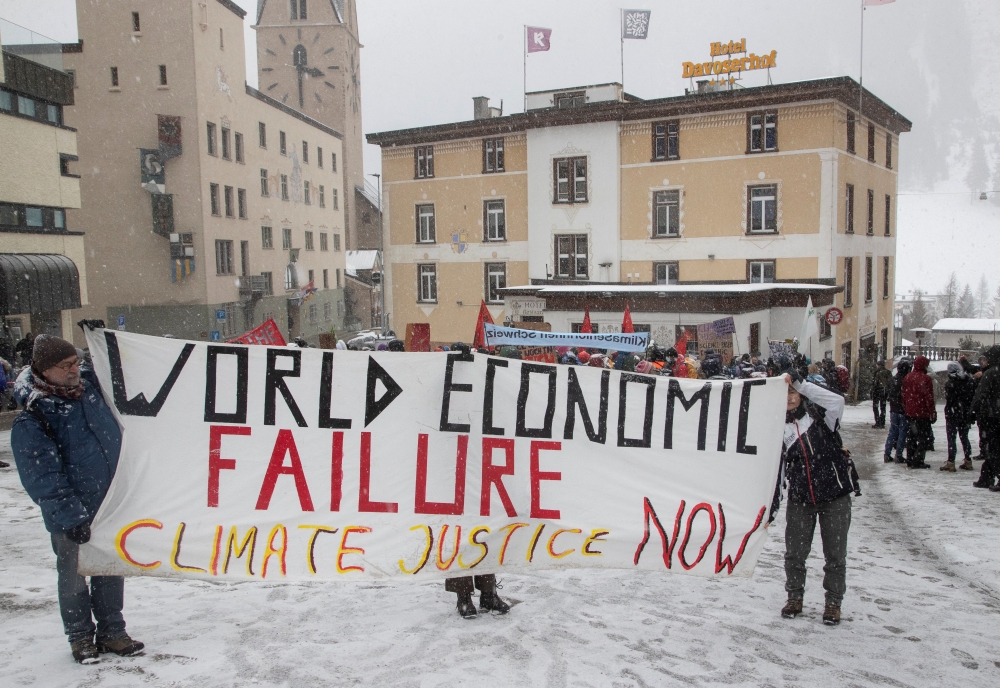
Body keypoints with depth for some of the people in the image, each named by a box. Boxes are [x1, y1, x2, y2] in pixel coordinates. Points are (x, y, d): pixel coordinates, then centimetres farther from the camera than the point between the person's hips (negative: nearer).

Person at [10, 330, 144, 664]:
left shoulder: (91, 384, -1)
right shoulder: (30, 421, -17)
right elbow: (44, 479, -19)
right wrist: (71, 517, -22)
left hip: (112, 505, 5)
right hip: (70, 515, -5)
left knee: (111, 570, 14)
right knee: (73, 576, 10)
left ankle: (112, 632, 29)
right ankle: (80, 637, 29)